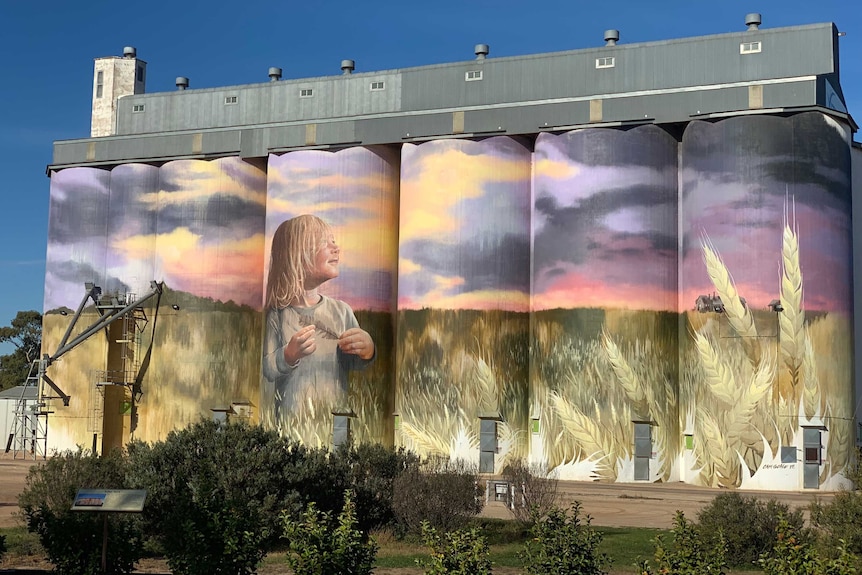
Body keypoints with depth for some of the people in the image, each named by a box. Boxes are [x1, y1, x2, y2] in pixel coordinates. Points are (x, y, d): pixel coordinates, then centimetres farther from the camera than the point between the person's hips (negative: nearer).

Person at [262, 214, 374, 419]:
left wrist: (366, 351, -10)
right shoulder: (278, 314, -8)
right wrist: (289, 355, -24)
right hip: (291, 417, -3)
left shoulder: (341, 310, 1)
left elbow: (354, 365, 10)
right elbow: (266, 370, -7)